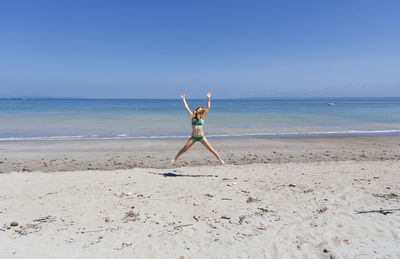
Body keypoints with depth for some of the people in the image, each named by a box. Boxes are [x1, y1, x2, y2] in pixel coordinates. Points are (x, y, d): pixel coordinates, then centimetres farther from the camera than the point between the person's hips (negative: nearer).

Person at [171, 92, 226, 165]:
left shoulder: (202, 118, 2)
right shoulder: (192, 117, 3)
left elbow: (208, 108, 1)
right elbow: (186, 107, 3)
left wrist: (208, 99, 2)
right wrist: (183, 99, 4)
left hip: (201, 137, 0)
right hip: (193, 137, 0)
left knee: (211, 149, 0)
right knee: (184, 149, -1)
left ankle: (220, 159, 11)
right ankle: (175, 159, 15)